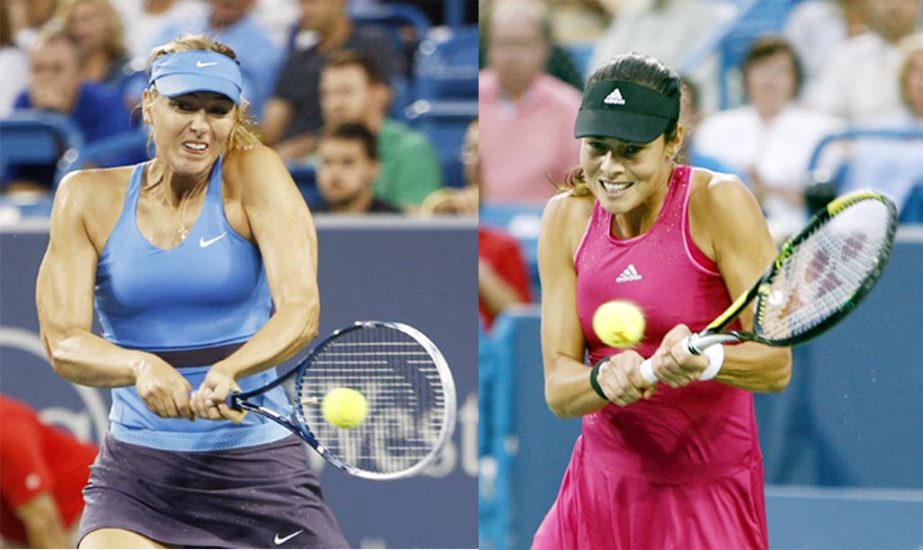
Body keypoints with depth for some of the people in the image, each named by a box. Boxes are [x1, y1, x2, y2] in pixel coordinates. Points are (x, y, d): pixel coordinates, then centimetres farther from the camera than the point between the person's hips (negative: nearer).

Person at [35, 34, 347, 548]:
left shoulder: (255, 174, -5)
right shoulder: (90, 197, 1)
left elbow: (300, 311, -16)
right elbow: (63, 340, -6)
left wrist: (228, 372, -36)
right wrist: (141, 367, -27)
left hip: (260, 465, -1)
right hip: (136, 471, 1)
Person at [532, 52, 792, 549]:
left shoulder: (717, 203, -14)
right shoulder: (566, 219, -1)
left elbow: (776, 364, -17)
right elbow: (558, 387, -5)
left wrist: (706, 361, -37)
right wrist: (604, 378, -28)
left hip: (709, 493, -4)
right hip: (599, 487, 4)